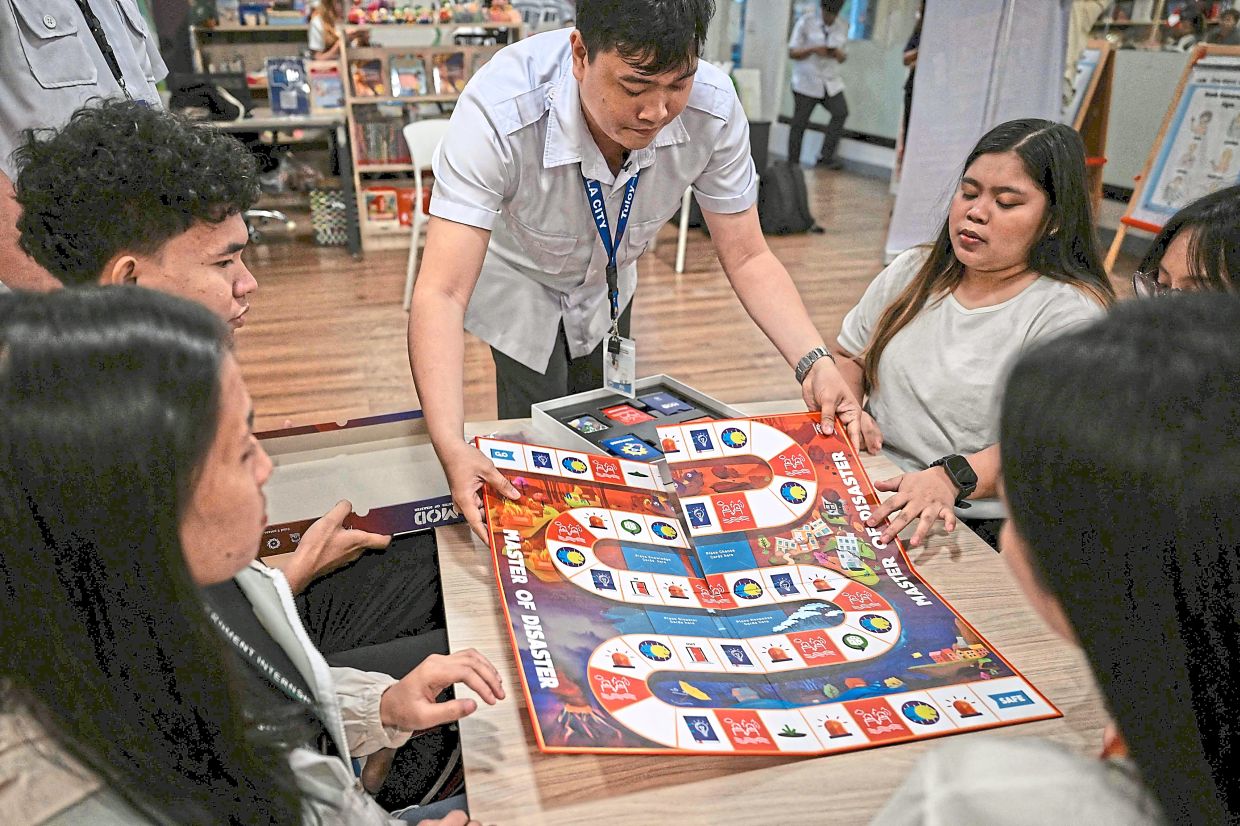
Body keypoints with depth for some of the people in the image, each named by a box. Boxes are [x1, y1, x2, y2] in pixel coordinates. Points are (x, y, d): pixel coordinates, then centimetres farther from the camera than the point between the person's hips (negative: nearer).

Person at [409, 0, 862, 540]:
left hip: (606, 283, 4)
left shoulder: (713, 109, -30)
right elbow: (441, 293, -44)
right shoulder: (499, 112, -41)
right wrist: (452, 449, -56)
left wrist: (814, 363, -33)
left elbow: (747, 258, -19)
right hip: (520, 286, -3)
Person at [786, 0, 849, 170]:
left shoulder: (843, 25, 9)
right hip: (806, 81, -3)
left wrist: (838, 54, -9)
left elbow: (842, 58, 15)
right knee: (799, 123, -1)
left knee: (841, 112, -15)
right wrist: (813, 49, -20)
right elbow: (792, 52, -4)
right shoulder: (806, 21, -3)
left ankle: (825, 156, -7)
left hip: (831, 81, 4)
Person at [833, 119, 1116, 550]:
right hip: (871, 494, 5)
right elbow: (850, 357, 21)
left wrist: (952, 478, -31)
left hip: (980, 530, -5)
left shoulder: (1070, 312, -7)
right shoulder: (913, 272, 12)